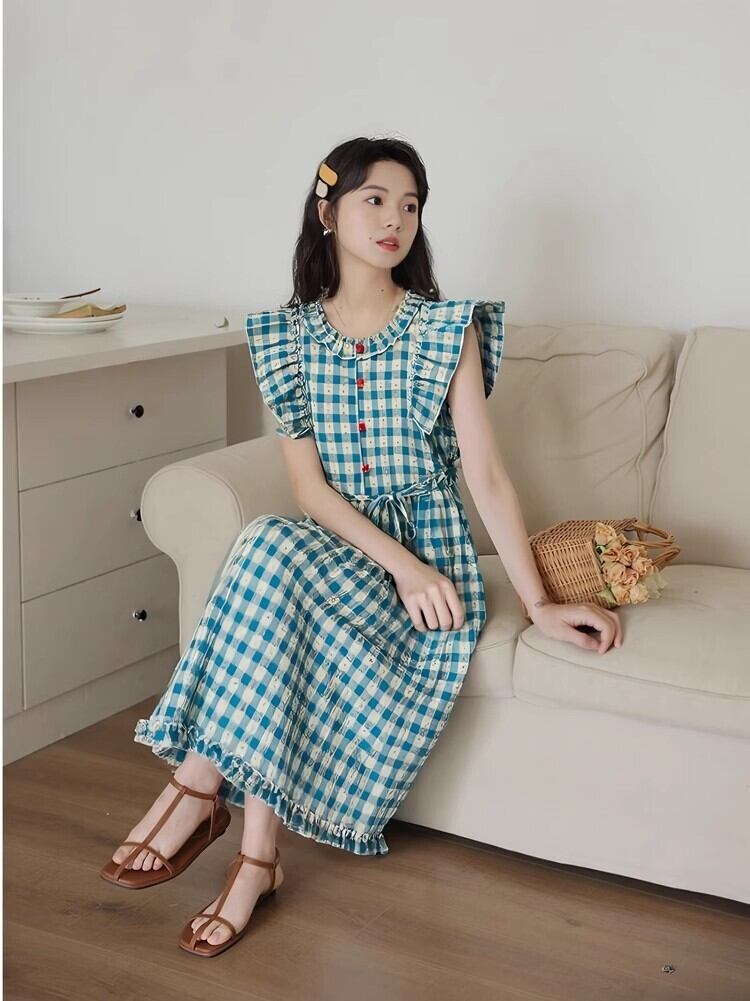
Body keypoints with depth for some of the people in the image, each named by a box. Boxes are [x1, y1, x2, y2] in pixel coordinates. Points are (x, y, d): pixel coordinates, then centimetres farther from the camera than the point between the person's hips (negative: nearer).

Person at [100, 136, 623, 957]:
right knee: (271, 546, -34)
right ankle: (256, 852, -28)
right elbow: (309, 486, -3)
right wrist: (398, 563, -19)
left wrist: (540, 604, -10)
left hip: (429, 551, -2)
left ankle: (201, 781, -20)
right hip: (333, 546, 2)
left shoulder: (447, 329, -1)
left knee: (272, 553, -31)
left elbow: (486, 473, -3)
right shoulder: (287, 335, 4)